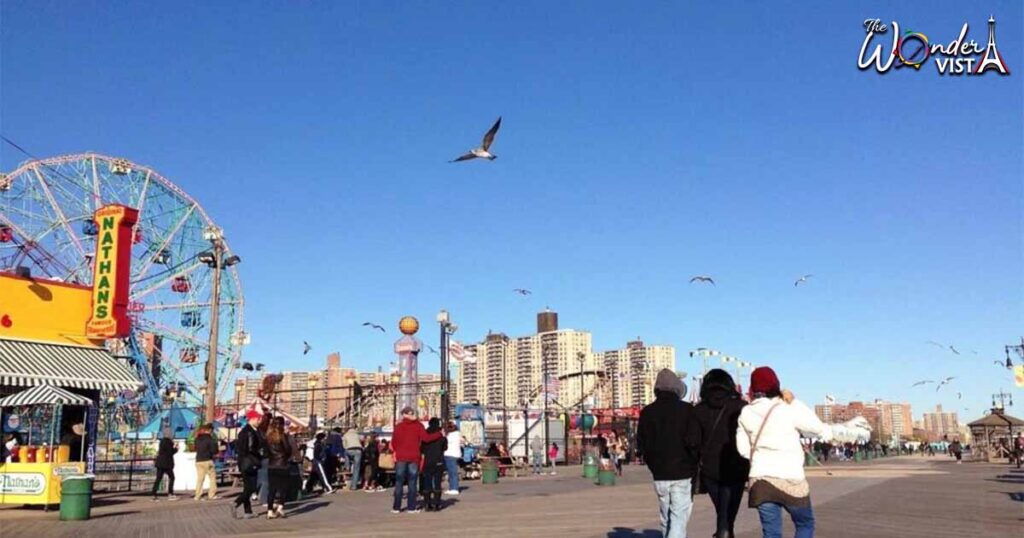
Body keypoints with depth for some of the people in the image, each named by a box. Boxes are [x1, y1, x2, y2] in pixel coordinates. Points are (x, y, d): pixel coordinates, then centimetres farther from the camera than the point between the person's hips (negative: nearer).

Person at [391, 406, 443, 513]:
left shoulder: (398, 426, 1)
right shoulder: (418, 426, -2)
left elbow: (393, 442, 3)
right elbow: (426, 438, -10)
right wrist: (439, 433, 0)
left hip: (401, 457, 1)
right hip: (414, 458, -1)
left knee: (399, 483, 6)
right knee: (412, 483, 5)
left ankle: (396, 507, 6)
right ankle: (411, 507, 3)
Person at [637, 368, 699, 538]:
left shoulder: (647, 412, 2)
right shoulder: (686, 410, -8)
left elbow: (641, 445, 3)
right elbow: (693, 441, -14)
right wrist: (693, 463, 2)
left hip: (660, 475, 4)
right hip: (682, 473, -3)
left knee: (666, 519, 17)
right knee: (679, 518, -3)